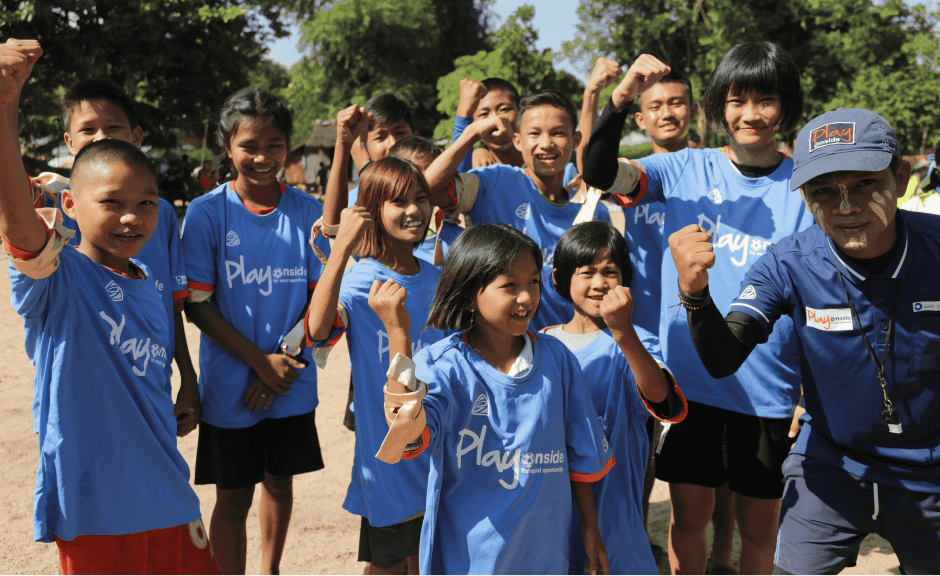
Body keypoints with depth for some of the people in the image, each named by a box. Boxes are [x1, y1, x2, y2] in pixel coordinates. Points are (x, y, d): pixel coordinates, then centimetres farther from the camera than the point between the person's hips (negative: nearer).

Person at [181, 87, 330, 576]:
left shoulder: (307, 211, -2)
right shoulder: (207, 213, -9)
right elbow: (197, 306, -9)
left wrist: (286, 357, -12)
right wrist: (260, 363, -14)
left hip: (292, 384, 3)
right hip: (231, 385, -3)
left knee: (280, 484, 18)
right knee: (233, 498, 6)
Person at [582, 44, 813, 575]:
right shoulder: (687, 170, 0)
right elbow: (599, 173, -14)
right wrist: (621, 100, -30)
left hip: (766, 387, 0)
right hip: (690, 377, 1)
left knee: (759, 524, 12)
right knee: (689, 515, 11)